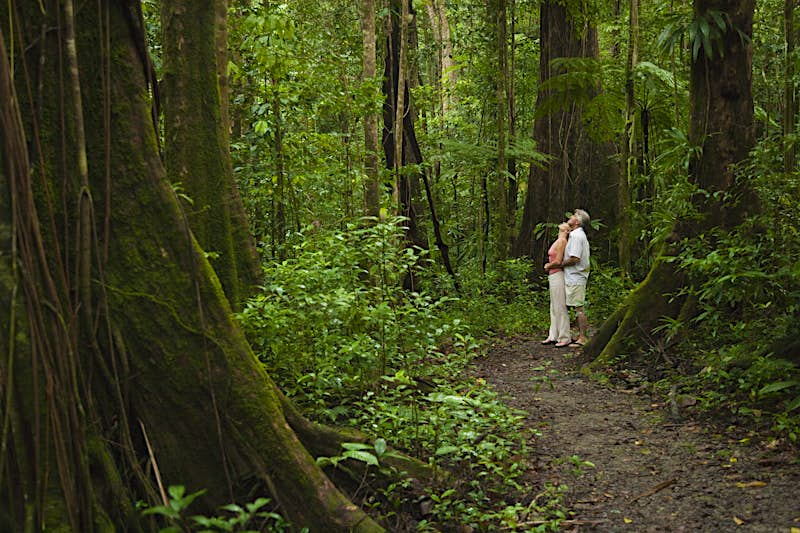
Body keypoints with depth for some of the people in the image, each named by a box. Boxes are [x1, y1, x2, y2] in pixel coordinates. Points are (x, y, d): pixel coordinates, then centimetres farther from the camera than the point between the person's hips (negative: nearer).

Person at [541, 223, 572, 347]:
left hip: (557, 275, -10)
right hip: (553, 276, 10)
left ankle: (565, 338, 0)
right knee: (554, 308, 13)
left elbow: (558, 261, -17)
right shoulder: (557, 241, 15)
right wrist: (548, 266, 6)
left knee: (560, 307, -5)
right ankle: (553, 336, 19)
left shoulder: (562, 241, -13)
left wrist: (547, 266, -1)